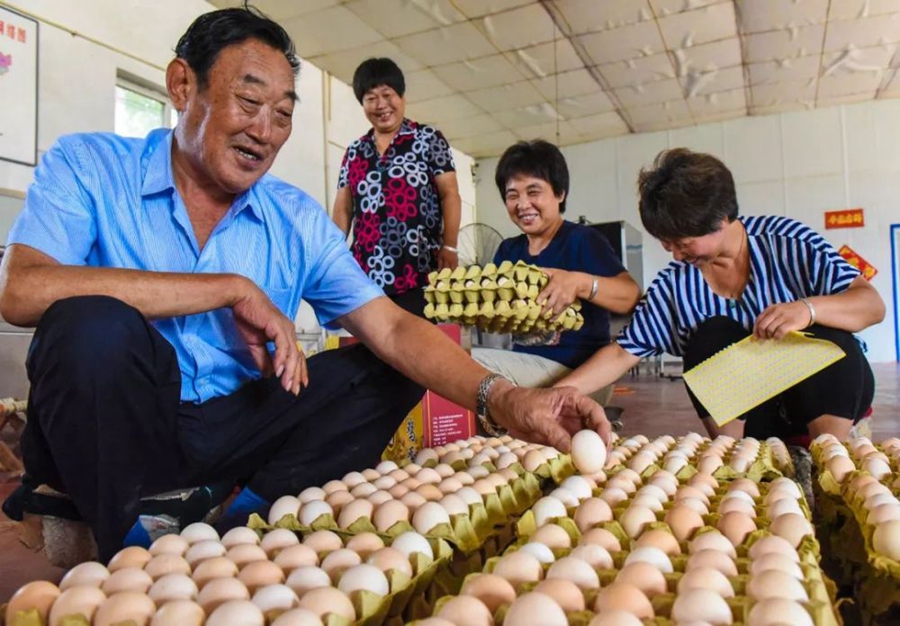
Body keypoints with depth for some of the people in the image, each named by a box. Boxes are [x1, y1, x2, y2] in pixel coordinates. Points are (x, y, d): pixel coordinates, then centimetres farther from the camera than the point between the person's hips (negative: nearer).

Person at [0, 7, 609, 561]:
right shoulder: (86, 167, -7)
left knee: (389, 373, -7)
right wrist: (234, 289, -24)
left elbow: (391, 329, -10)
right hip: (107, 427, -2)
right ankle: (124, 547, -10)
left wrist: (504, 400, -27)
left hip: (235, 426, 3)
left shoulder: (298, 219, -2)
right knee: (94, 325, -32)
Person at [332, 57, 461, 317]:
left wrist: (449, 247, -9)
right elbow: (343, 209, 15)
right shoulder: (355, 152, 16)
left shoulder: (428, 139, 5)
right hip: (367, 273, 4)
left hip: (419, 271, -3)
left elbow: (450, 195, 0)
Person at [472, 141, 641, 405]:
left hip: (579, 372, -7)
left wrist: (579, 283, -39)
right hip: (526, 364, 7)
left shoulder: (582, 240, -8)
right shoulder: (507, 251, 13)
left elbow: (633, 297, -20)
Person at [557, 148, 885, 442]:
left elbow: (873, 304, -17)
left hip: (827, 395, -1)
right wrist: (561, 390, -21)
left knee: (828, 337, -29)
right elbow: (622, 353, -7)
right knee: (711, 335, -25)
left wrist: (807, 309, -39)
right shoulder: (675, 283, -7)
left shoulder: (786, 241, -13)